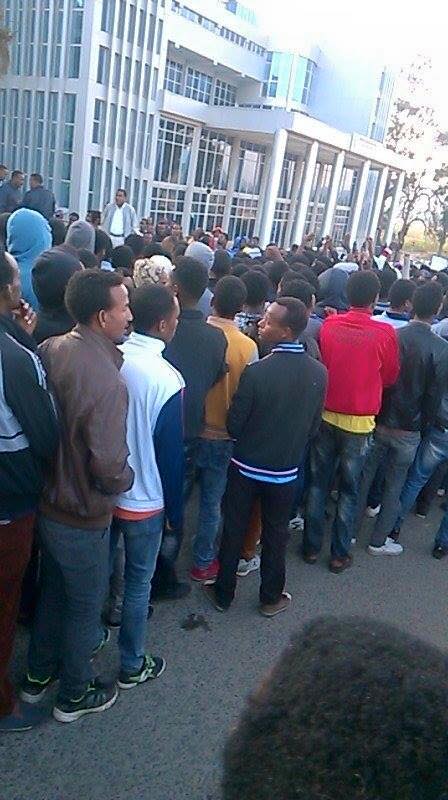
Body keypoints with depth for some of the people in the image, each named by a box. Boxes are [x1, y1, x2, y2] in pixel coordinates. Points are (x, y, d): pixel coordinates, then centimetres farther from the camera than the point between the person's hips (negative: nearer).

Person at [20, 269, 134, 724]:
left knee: (53, 590, 27)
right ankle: (74, 695, 40)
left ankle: (38, 675, 49)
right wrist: (125, 479, -10)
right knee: (85, 605, 17)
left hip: (47, 502, 7)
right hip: (83, 517, -7)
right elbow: (108, 466, -31)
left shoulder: (50, 349, -7)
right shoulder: (106, 380, -31)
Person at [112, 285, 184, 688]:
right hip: (143, 500, -5)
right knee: (138, 582, 13)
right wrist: (175, 510, -3)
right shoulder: (166, 378, -24)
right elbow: (171, 452, -16)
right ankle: (132, 665, 31)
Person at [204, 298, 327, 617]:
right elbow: (314, 426, 0)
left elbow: (234, 425, -14)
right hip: (286, 470, 3)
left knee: (234, 530, 15)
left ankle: (224, 593, 31)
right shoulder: (319, 373, -11)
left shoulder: (256, 371, -25)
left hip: (247, 467, -3)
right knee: (276, 535, 19)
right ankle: (271, 597, 33)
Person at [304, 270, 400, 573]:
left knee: (318, 483, 15)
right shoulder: (385, 333, -13)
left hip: (326, 415, 3)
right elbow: (390, 377, 2)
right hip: (359, 422, -2)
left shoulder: (329, 325, -6)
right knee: (349, 490, 11)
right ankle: (340, 554, 21)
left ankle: (312, 547, 25)